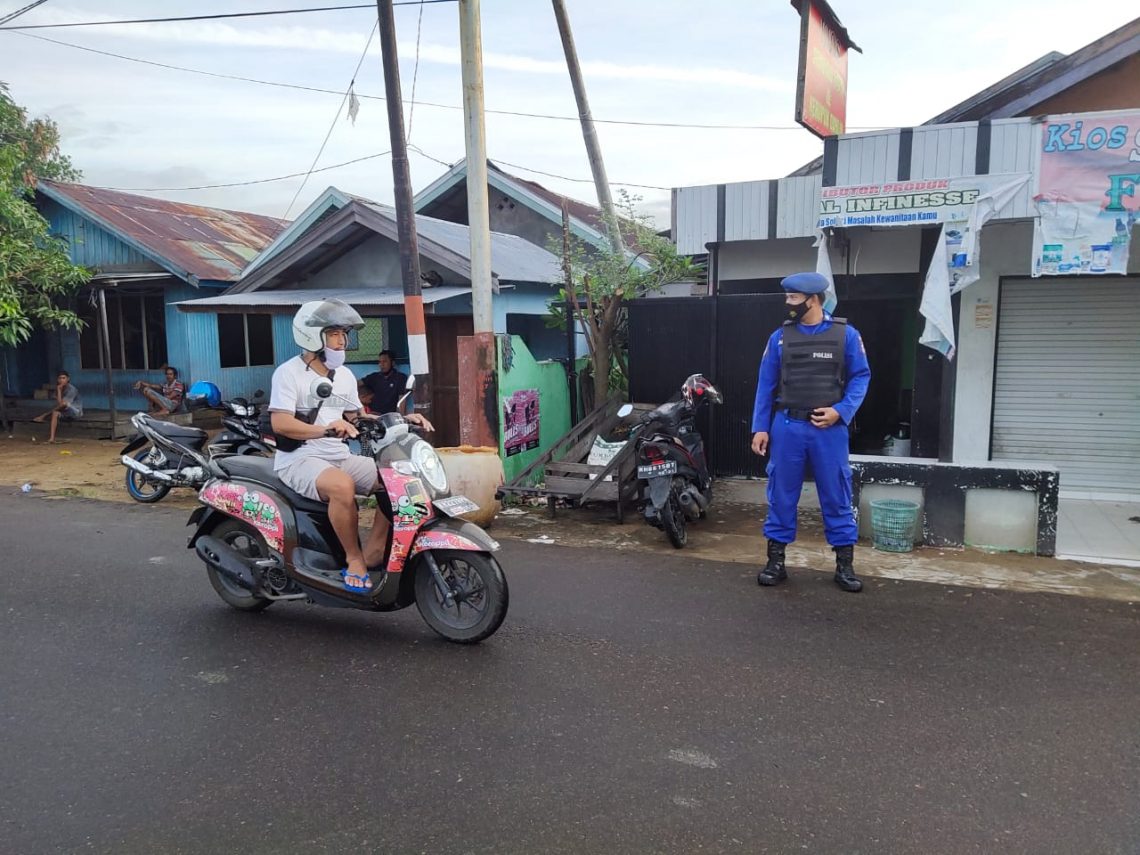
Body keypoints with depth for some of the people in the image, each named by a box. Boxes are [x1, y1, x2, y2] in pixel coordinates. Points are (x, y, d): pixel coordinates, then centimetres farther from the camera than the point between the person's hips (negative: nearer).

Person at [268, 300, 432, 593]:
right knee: (342, 485, -38)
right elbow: (280, 423, -18)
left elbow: (357, 417, 18)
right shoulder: (289, 373, -7)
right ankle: (354, 560, -19)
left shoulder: (345, 375, 15)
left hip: (340, 457, 8)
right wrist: (325, 429, -34)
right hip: (300, 459, -8)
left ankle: (373, 553, -8)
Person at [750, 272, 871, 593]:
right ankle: (775, 560, 18)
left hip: (829, 429, -1)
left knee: (836, 496, 5)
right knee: (781, 494, 7)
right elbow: (766, 385, 6)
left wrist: (841, 411, -12)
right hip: (787, 427, 2)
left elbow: (860, 377, 2)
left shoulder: (846, 334, -1)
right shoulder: (780, 337, 4)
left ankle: (845, 565, 16)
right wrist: (760, 427, 1)